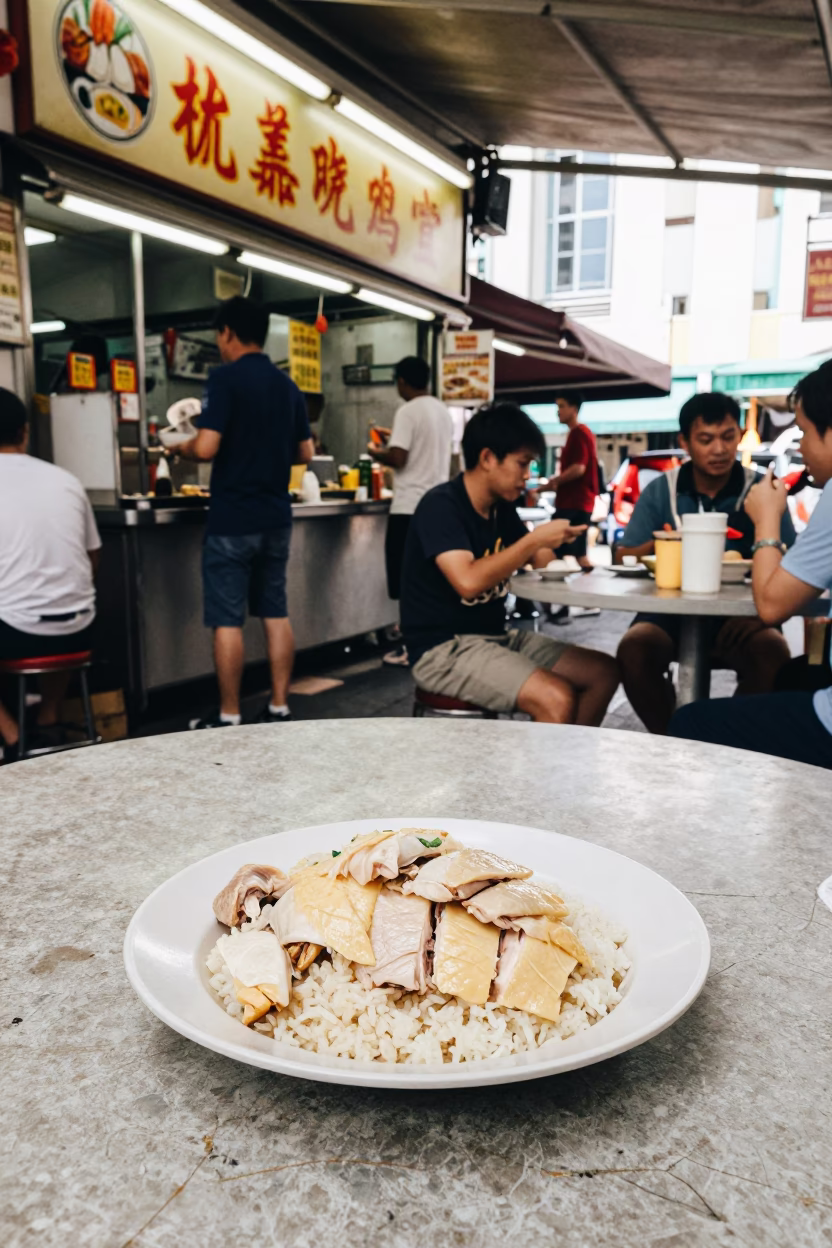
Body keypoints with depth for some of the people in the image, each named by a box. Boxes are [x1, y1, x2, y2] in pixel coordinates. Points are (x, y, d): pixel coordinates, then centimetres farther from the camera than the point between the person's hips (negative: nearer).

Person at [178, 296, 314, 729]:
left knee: (227, 620, 0)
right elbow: (305, 453, 14)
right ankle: (279, 707, 15)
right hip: (276, 517, 7)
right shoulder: (288, 385, 10)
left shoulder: (226, 378, -11)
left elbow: (207, 447, -19)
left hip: (232, 519, -6)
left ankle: (228, 716, 7)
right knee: (276, 614, 10)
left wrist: (182, 447, 2)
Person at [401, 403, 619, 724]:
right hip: (445, 649, -9)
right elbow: (468, 582, -31)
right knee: (557, 699, -26)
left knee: (604, 671, 2)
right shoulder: (441, 505, -17)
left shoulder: (502, 507, 7)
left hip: (497, 637, 9)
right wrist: (535, 539, -23)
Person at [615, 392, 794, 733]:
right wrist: (656, 546, -19)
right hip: (671, 613, 1)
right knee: (633, 649, -29)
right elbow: (623, 558, 4)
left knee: (773, 653, -31)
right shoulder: (659, 491, 6)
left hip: (739, 615, 0)